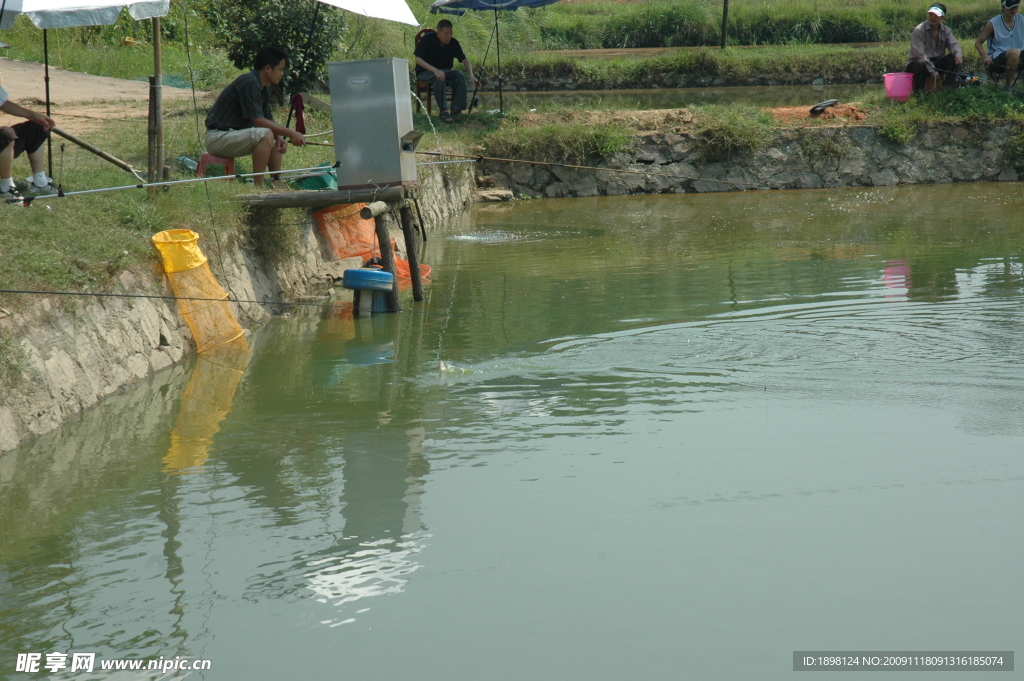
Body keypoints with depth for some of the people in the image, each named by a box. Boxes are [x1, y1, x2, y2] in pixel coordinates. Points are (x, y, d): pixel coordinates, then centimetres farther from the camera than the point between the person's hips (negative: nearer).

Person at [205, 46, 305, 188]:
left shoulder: (263, 89, 12)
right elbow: (258, 121, -24)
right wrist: (290, 133, -21)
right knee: (266, 135, -28)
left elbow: (269, 121, 13)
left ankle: (276, 182, 4)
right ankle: (258, 185, -24)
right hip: (218, 137, -11)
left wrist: (280, 138, -8)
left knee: (276, 137, 13)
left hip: (234, 134, 11)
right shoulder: (249, 83, -19)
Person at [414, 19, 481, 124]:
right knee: (440, 77, -37)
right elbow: (418, 59, -21)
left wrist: (471, 75, -24)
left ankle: (457, 110, -22)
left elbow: (464, 59, -6)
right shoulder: (427, 39, -18)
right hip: (425, 72, -4)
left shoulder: (453, 42, -6)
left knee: (460, 77, -24)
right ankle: (443, 111, -36)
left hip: (444, 71, 4)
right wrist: (435, 70, -36)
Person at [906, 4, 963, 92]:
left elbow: (953, 44, -7)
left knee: (955, 58, -16)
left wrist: (958, 54, -33)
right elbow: (919, 53, -21)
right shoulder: (919, 30, -13)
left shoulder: (946, 30, 6)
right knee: (920, 63, -39)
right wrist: (932, 70, -26)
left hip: (937, 63, 5)